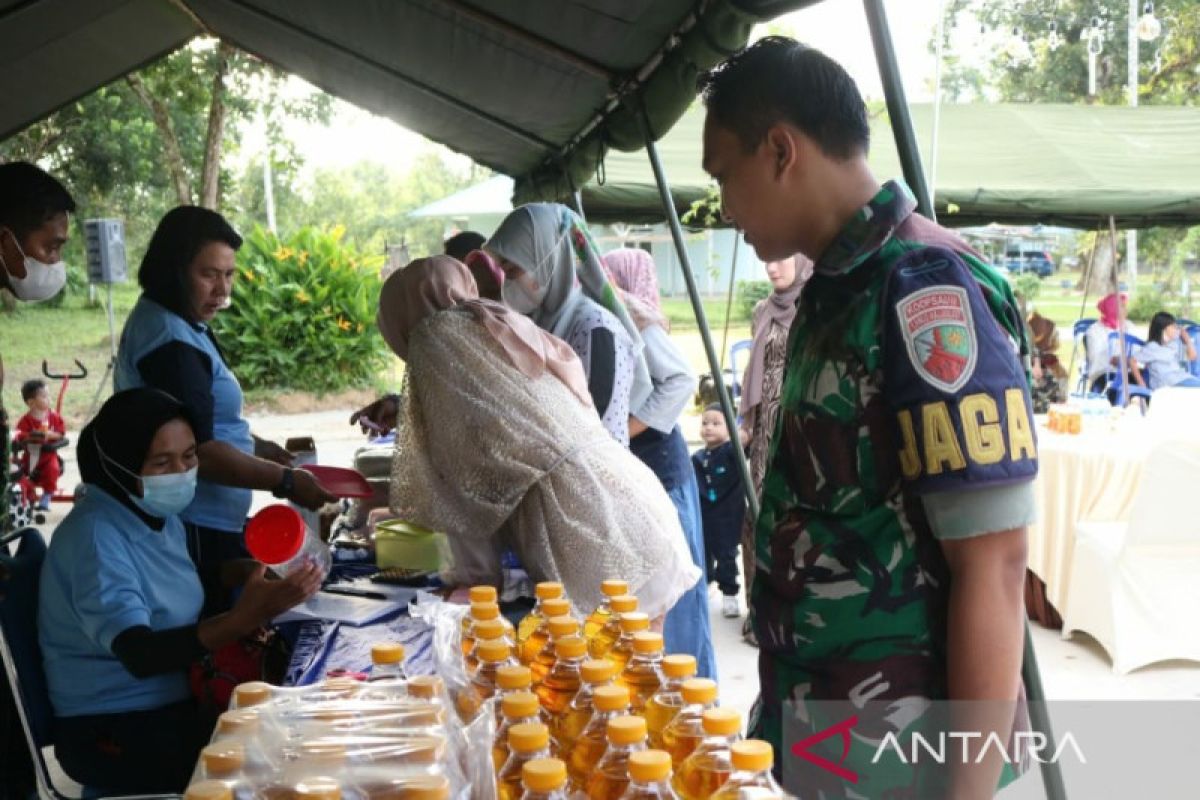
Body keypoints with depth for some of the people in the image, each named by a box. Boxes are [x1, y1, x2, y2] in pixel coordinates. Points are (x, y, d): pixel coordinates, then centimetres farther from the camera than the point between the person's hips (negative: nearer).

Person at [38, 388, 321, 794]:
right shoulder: (96, 536, -21)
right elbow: (140, 654, -31)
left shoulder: (161, 516, 6)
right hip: (111, 731, -8)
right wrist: (243, 618, -44)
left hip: (174, 705, 8)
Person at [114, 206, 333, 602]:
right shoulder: (170, 342, -18)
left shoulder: (167, 322, 15)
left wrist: (259, 447, 19)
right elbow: (196, 449, -23)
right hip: (198, 531, -10)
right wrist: (286, 482, -21)